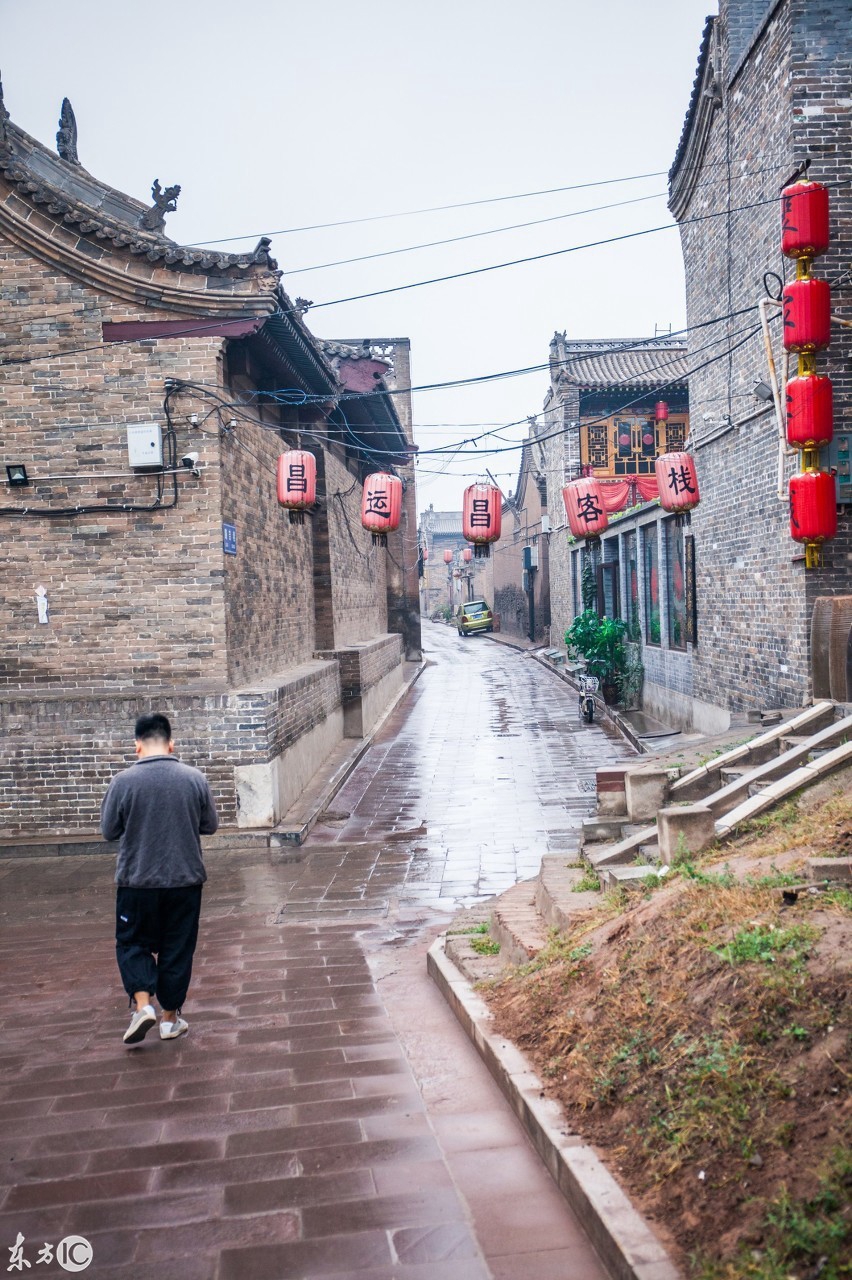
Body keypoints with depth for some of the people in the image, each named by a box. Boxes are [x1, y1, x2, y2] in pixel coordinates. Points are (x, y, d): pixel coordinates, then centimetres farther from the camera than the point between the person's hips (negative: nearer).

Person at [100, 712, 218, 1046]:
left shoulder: (124, 781, -11)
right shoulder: (194, 778, -6)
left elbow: (109, 831, -1)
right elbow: (210, 826, 4)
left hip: (138, 882, -1)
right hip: (185, 880, 2)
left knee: (133, 943, 16)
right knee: (177, 949, 13)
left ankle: (143, 1005, -1)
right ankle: (170, 1018, 22)